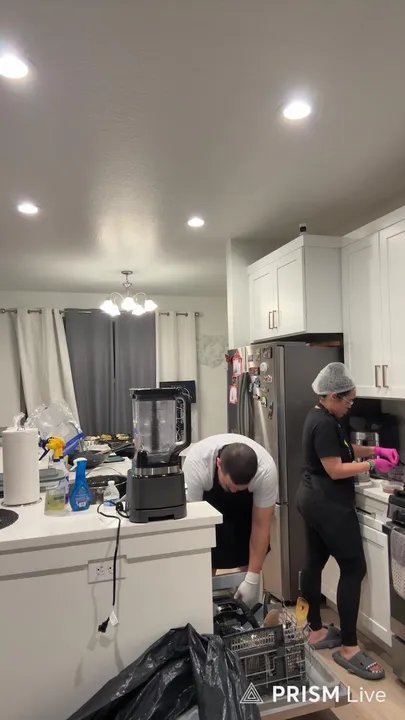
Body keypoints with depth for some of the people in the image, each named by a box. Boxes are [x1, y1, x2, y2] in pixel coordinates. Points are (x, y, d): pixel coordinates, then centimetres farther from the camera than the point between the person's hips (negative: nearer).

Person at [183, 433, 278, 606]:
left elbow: (261, 525, -26)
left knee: (249, 557, -2)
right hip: (207, 496, -1)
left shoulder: (266, 470, -36)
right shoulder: (196, 464, -40)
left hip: (247, 500, 1)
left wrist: (252, 579, -24)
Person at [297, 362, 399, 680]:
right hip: (329, 504, -11)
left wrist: (375, 450, 4)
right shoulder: (324, 425, -22)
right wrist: (373, 464, -14)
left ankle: (317, 632, 29)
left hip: (313, 499, 11)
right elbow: (336, 470, -22)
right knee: (354, 568, -3)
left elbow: (345, 448, 18)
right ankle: (348, 648, 6)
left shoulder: (323, 417, 10)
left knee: (315, 563, 16)